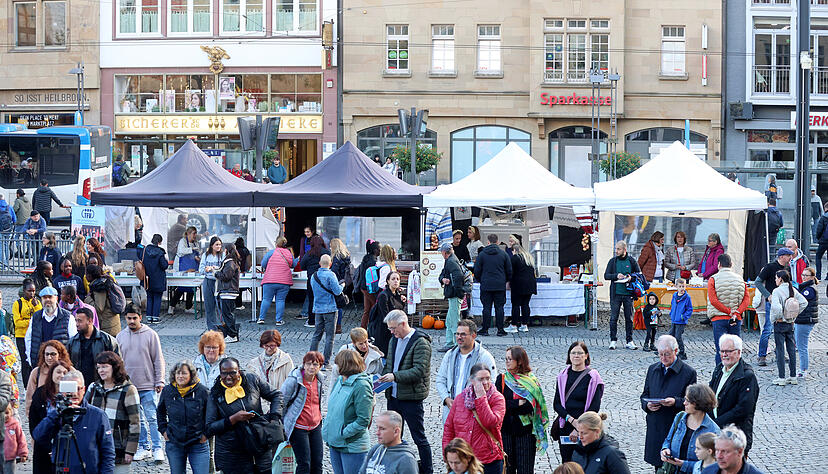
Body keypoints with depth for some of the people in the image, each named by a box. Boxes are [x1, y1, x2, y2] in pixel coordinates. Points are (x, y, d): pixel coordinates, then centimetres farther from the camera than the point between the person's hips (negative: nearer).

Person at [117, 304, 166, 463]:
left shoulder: (150, 334, -2)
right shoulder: (120, 337, 8)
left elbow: (158, 359, -1)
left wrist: (159, 381, -4)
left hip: (148, 385, -4)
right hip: (129, 386, 4)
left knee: (152, 418, -6)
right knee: (137, 419, 8)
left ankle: (157, 448, -1)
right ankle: (144, 447, 16)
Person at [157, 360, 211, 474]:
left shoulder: (202, 391, -8)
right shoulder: (167, 391, 0)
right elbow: (160, 412, 19)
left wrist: (206, 433, -2)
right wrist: (163, 430, 10)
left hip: (198, 444, -2)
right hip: (174, 445, 2)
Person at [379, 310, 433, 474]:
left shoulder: (421, 343, -13)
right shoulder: (394, 340, 13)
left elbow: (419, 370, -20)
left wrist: (395, 376, -25)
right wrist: (382, 379, 3)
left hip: (411, 398, -8)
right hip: (393, 396, 8)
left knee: (419, 438, -1)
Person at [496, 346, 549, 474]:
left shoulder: (531, 380, 1)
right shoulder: (502, 379, 6)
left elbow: (530, 406, -9)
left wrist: (510, 406, -11)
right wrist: (519, 403, -10)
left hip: (525, 430, -1)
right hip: (506, 430, 1)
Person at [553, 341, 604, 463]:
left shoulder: (593, 377, -4)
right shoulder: (563, 376, 8)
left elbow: (594, 407, -7)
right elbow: (556, 404, 5)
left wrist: (579, 429, -14)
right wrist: (571, 419, -11)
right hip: (565, 427, 4)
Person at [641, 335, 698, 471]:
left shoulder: (688, 372, -5)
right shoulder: (653, 369, 13)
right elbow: (645, 395, 18)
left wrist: (675, 402, -23)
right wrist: (647, 405, -4)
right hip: (655, 428, 5)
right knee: (657, 464, 9)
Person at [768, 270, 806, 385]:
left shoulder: (777, 291, -16)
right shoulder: (793, 290, 2)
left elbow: (776, 307, -30)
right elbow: (804, 302, -1)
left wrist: (778, 317, -13)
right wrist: (795, 315, 4)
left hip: (780, 324, -6)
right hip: (791, 324, 6)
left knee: (780, 350, 0)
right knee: (791, 349, 11)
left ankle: (782, 378, 2)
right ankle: (793, 377, 15)